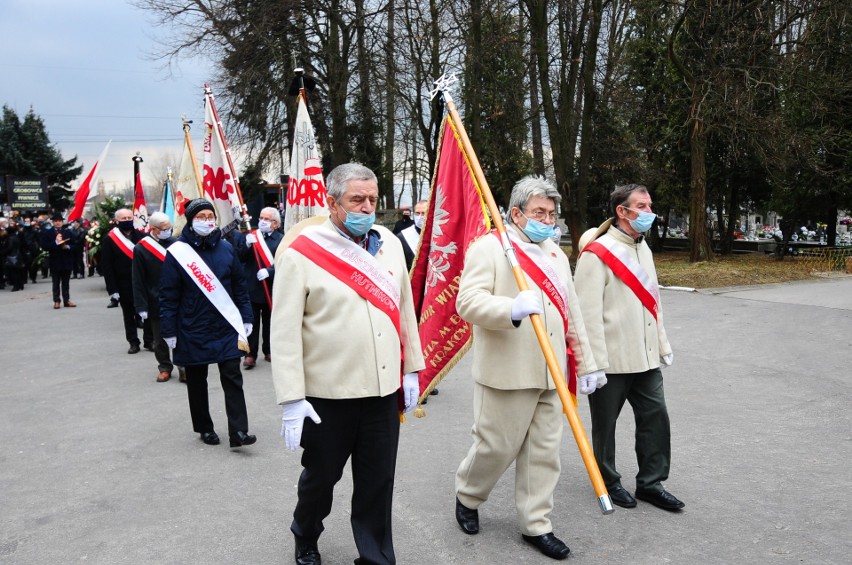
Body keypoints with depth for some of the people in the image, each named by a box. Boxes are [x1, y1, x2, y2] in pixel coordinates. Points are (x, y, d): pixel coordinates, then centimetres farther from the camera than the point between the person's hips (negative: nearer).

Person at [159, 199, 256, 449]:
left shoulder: (226, 248, 4)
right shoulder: (177, 252, -7)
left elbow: (239, 285, 9)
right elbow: (168, 295, -6)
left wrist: (246, 318, 7)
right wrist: (169, 331, -7)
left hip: (226, 327, 2)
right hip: (193, 331, -2)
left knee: (233, 378, -3)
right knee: (197, 381, 11)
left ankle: (238, 431, -2)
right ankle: (204, 428, 26)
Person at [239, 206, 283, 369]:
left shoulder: (281, 240, -2)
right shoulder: (250, 236, 6)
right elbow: (240, 258, 2)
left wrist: (269, 271, -23)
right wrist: (247, 245, -15)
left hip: (271, 288, -1)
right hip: (251, 287, 1)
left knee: (269, 322, 12)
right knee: (252, 322, 1)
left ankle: (268, 351, 26)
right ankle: (250, 354, 5)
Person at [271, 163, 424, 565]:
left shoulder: (389, 244, 6)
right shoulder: (301, 253, -11)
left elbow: (405, 310, 13)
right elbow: (284, 332, -12)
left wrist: (411, 369, 13)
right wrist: (291, 399, -15)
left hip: (384, 389, 4)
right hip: (327, 394, -3)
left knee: (378, 483, 12)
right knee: (321, 476, 16)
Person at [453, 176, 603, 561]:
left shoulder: (556, 254, 17)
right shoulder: (488, 247, -6)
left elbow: (571, 313, 19)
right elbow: (469, 302, -16)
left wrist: (586, 364, 18)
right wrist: (512, 309, -33)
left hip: (551, 374, 7)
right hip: (507, 373, -6)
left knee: (544, 453, 9)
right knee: (497, 446, 4)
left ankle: (536, 525, 23)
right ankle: (467, 498, 31)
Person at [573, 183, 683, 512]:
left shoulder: (643, 248, 13)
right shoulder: (597, 253, -14)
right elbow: (588, 312, -18)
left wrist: (662, 344, 20)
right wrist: (595, 361, -20)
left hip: (645, 358, 8)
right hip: (612, 360, -7)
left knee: (655, 417, 9)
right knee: (605, 423, 8)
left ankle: (650, 483, 23)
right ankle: (608, 482, 26)